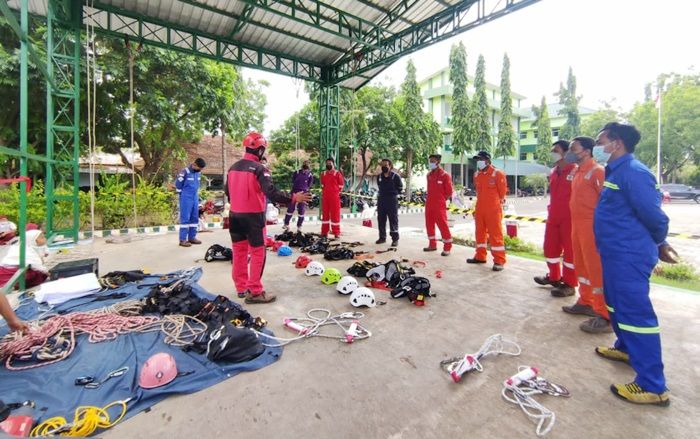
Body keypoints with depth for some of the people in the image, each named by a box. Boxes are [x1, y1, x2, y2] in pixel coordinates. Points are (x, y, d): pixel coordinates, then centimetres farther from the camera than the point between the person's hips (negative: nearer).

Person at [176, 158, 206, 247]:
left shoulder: (198, 173, 7)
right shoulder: (185, 172, -14)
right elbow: (178, 185, -8)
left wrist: (195, 195, 14)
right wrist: (183, 195, 1)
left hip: (195, 198, 7)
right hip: (186, 199, -7)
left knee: (195, 218, 9)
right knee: (185, 218, -5)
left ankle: (192, 237, 19)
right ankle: (183, 239, 1)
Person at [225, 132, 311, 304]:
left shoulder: (233, 167, 8)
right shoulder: (259, 169, -15)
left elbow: (228, 192, 17)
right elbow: (271, 192, -25)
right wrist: (293, 198, -19)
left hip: (235, 215, 8)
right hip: (253, 216, -8)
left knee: (239, 251, 15)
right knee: (257, 253, 1)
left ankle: (241, 287, 27)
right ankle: (254, 292, 4)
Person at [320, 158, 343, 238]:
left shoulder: (337, 173, -2)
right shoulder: (323, 174, 13)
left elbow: (341, 185, 0)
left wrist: (336, 192, 0)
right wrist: (323, 192, 12)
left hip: (335, 197, -4)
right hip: (325, 197, 5)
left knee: (335, 214, -2)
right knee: (325, 214, 8)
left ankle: (336, 233, 4)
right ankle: (324, 232, 15)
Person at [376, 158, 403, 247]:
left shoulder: (395, 176, -6)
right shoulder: (379, 176, 10)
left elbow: (400, 188, 1)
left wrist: (393, 193, 0)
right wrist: (383, 193, 12)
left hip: (392, 200, -6)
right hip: (381, 199, 6)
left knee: (393, 219, -3)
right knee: (381, 219, 10)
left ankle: (395, 239, 3)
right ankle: (382, 237, 21)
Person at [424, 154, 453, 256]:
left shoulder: (445, 175, -7)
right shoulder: (429, 175, 11)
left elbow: (449, 192, -5)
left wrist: (440, 200, 1)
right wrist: (431, 199, 13)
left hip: (439, 205, -7)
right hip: (429, 204, 7)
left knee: (443, 225, -5)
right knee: (429, 224, 11)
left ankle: (447, 248, 3)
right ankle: (432, 244, 24)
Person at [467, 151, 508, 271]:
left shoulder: (498, 174, -9)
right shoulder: (476, 175, 9)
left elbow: (503, 191, -3)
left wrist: (495, 203, 3)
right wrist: (482, 203, 17)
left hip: (494, 210, -6)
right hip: (479, 209, 6)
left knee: (495, 235, -3)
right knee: (480, 233, 13)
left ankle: (499, 261, 4)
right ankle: (480, 256, 25)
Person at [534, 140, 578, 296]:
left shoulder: (576, 170, -11)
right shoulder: (553, 172, 12)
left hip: (569, 217, -8)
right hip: (553, 217, 8)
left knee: (570, 250, 2)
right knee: (550, 247, 15)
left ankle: (569, 284, 12)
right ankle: (554, 277, 32)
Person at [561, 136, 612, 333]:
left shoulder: (597, 171, -11)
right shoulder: (578, 172, 15)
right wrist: (575, 223, 16)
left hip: (591, 227, -9)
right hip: (577, 226, 9)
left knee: (596, 270, -5)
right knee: (582, 267, 17)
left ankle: (605, 316, 2)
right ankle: (585, 302, 30)